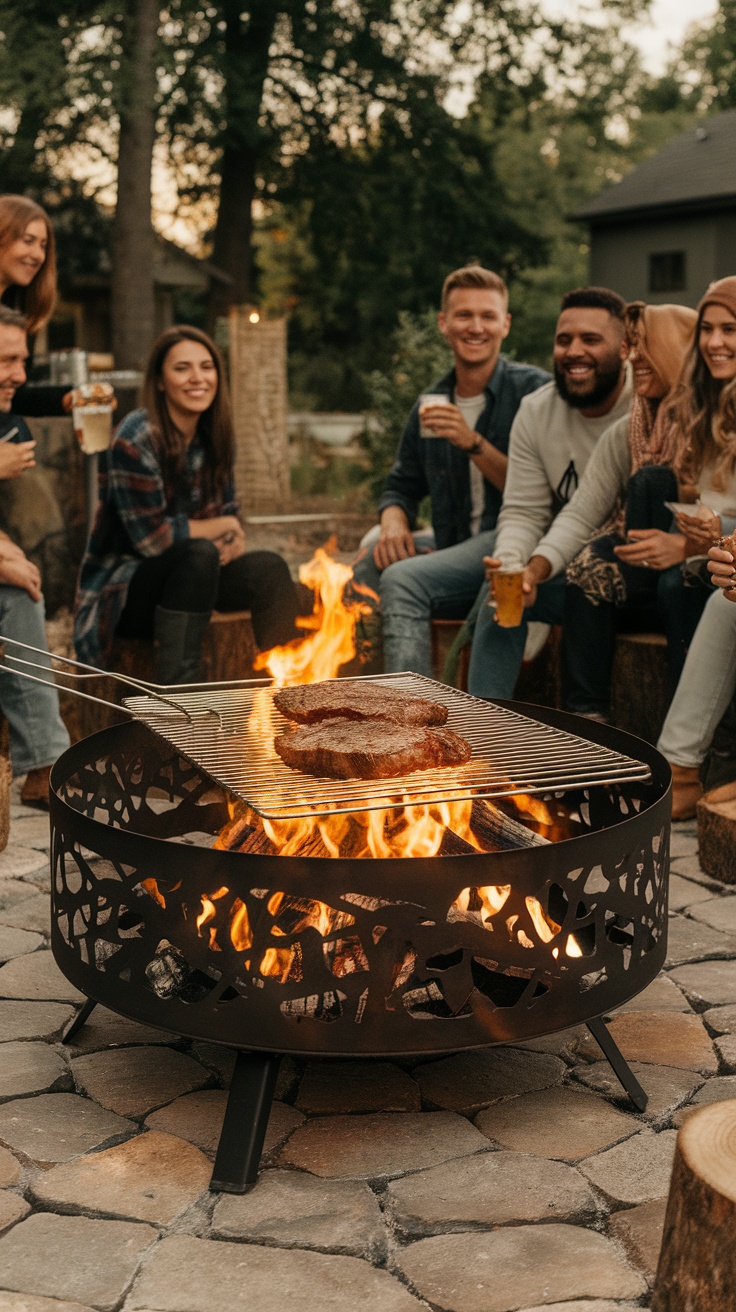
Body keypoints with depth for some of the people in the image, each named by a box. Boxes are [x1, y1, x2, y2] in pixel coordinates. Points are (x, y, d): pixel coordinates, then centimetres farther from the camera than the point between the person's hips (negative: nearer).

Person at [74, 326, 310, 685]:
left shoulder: (212, 437, 5)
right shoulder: (135, 442, -19)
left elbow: (228, 514, 9)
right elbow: (151, 538, -22)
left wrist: (233, 541, -16)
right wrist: (219, 527, -8)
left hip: (189, 575, 7)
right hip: (124, 588, -7)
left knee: (268, 568, -17)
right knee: (200, 554, -34)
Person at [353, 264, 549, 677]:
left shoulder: (533, 389, -4)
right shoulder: (430, 405, 15)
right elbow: (402, 486, 22)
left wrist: (472, 443, -19)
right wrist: (394, 523, -1)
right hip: (453, 550, 6)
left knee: (403, 579, -28)